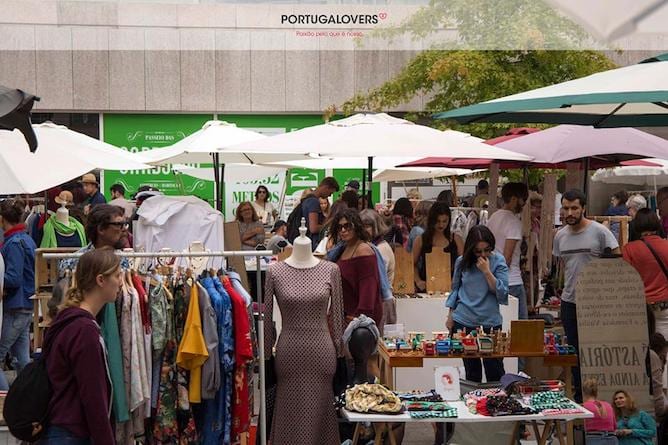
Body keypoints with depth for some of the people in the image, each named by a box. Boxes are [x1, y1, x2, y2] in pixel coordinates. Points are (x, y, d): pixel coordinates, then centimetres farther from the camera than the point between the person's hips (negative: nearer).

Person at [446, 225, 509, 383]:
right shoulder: (462, 262, 2)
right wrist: (450, 316, 14)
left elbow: (502, 294, -11)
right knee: (472, 371, 10)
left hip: (490, 322, -2)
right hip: (463, 322, 2)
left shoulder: (498, 261, -5)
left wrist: (487, 272, -18)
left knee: (495, 372, 0)